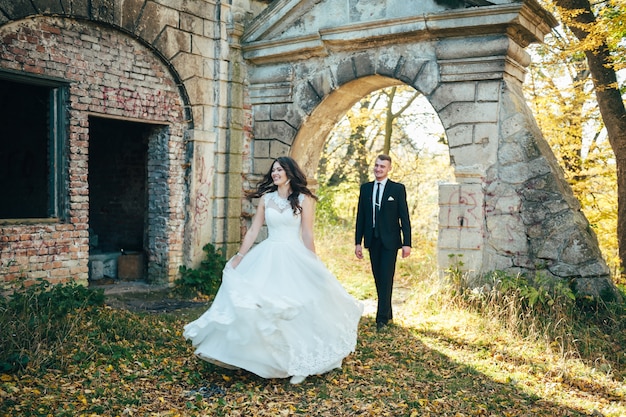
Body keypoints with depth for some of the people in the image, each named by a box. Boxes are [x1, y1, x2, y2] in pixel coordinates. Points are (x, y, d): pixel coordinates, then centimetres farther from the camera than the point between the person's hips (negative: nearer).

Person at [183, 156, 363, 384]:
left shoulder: (303, 199, -3)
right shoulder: (266, 198, 7)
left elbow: (307, 235, -5)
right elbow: (253, 231, 6)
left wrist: (313, 265, -6)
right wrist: (239, 257, 1)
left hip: (294, 258, -3)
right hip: (267, 257, 4)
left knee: (296, 309, 0)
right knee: (259, 306, 0)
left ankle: (299, 364, 14)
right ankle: (265, 358, 14)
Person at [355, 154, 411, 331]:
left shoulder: (398, 189, -1)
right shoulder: (365, 188, 9)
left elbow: (404, 217, -3)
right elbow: (360, 216, 9)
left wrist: (407, 243, -9)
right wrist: (358, 242, 5)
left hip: (390, 240, -4)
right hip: (372, 240, 4)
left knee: (386, 278, -8)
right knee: (378, 278, 9)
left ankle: (382, 317, -5)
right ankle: (387, 314, 21)